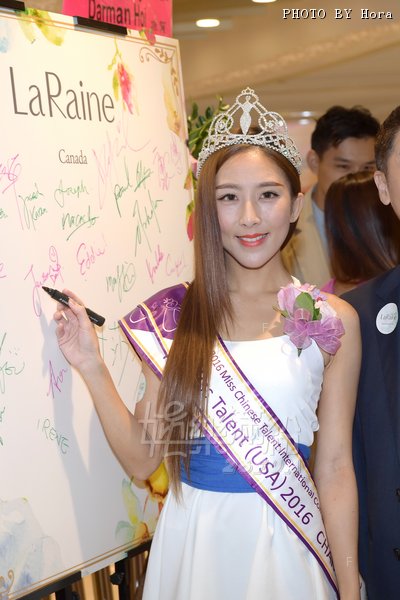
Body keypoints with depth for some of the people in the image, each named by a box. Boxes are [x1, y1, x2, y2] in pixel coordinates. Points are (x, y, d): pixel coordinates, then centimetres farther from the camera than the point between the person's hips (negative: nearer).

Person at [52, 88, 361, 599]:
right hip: (192, 538, 1)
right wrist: (91, 368, -12)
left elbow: (334, 467, -3)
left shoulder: (333, 320, -6)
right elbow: (142, 459, -2)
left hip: (284, 540, -1)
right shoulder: (172, 313, -3)